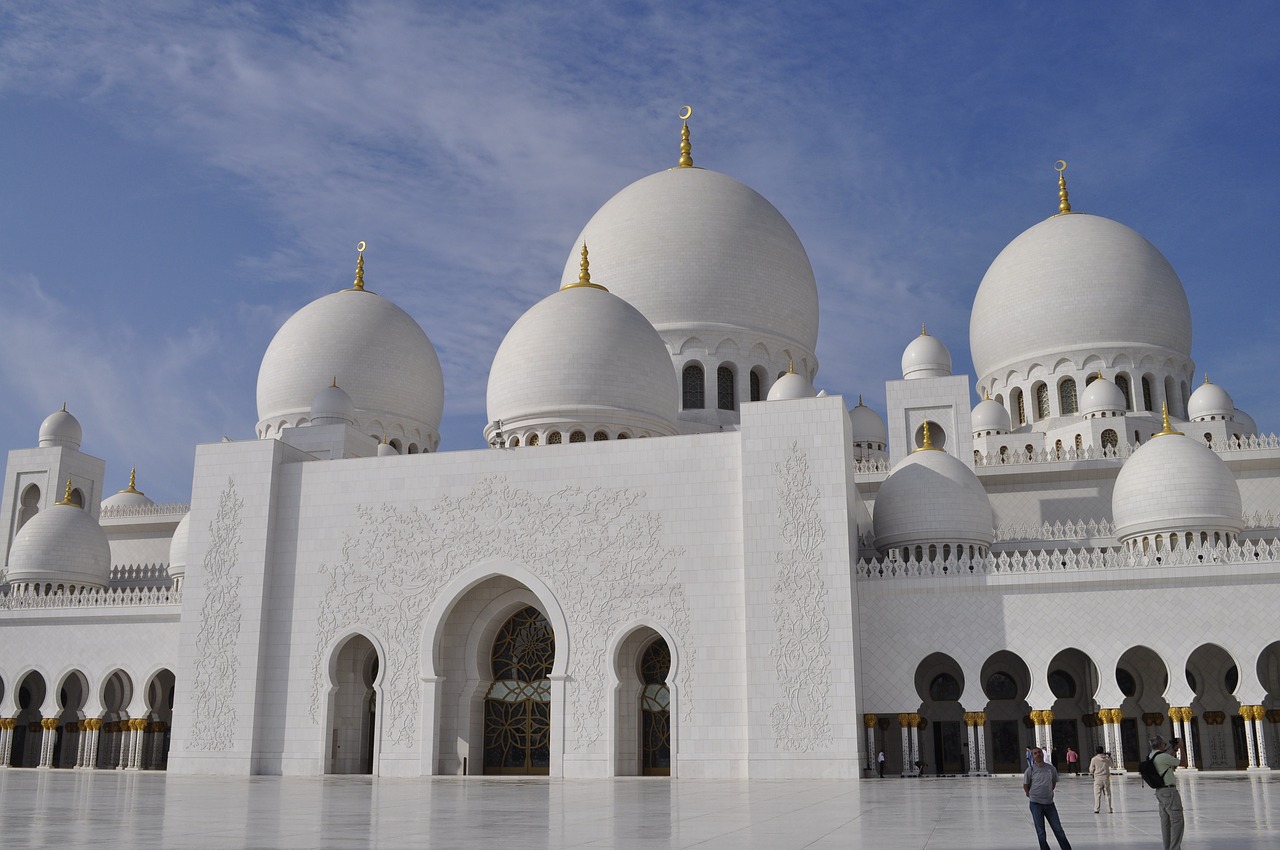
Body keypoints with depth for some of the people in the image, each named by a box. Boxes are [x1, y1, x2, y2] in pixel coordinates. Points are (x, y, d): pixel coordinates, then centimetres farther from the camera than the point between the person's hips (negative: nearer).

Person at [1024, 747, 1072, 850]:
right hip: (1036, 804, -2)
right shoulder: (1030, 770, -7)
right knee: (1041, 832, 2)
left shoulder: (1051, 768, 1)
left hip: (1049, 803, 2)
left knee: (1058, 830, 8)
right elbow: (1025, 786, 4)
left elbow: (1054, 783, 15)